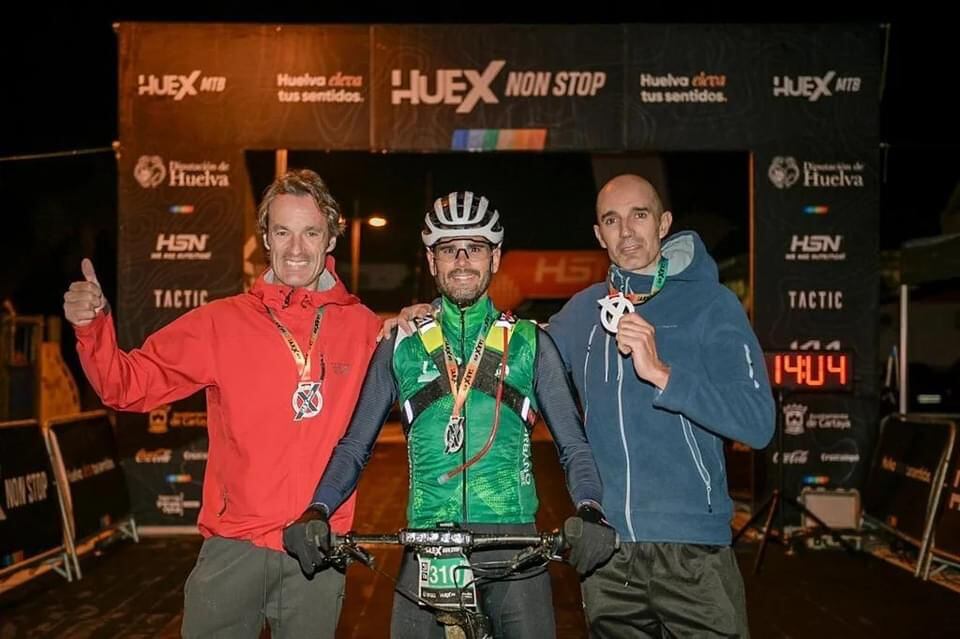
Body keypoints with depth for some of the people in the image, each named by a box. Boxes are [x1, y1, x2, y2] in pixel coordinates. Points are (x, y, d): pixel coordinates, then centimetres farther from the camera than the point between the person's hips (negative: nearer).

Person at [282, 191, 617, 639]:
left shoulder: (529, 343, 7)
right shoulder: (400, 346, 10)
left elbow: (573, 445, 6)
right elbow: (355, 446, 11)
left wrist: (589, 510, -13)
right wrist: (317, 511, -6)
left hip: (513, 540, 0)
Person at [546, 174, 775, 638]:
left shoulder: (710, 303, -5)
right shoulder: (582, 310, 7)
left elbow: (758, 424, -13)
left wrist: (661, 374, -24)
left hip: (691, 549, -3)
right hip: (604, 549, 4)